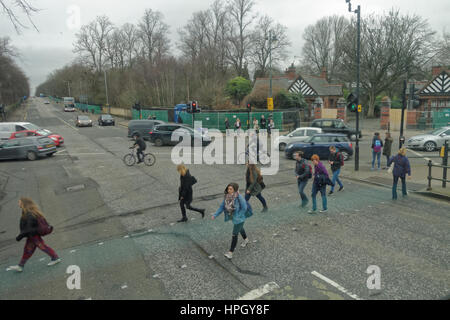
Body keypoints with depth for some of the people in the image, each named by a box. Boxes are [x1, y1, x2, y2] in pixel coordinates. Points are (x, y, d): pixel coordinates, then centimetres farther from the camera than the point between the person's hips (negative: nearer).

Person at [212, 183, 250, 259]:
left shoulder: (239, 197, -30)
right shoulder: (227, 196, -12)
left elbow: (244, 208, -24)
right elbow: (222, 207, -9)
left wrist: (237, 216, -22)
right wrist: (215, 215, -18)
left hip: (240, 218, -7)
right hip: (233, 217, 7)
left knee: (235, 234, -5)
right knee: (240, 228, 29)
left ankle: (230, 253, 1)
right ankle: (246, 239, 57)